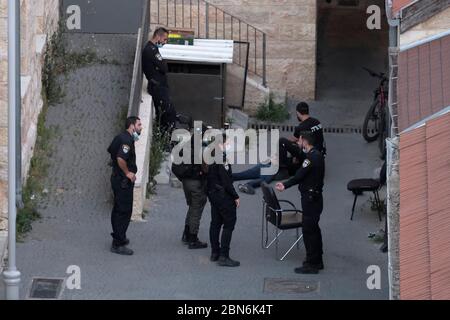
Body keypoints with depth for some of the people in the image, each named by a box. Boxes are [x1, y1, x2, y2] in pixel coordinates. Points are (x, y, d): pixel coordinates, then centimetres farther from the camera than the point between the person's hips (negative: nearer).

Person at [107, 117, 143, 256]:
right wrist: (127, 172, -19)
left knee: (118, 210, 20)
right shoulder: (127, 140, -20)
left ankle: (118, 237, 32)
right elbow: (120, 158, -31)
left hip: (117, 178, 11)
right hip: (124, 181, -11)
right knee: (124, 211, -9)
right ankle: (118, 244, -10)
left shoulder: (121, 137, 13)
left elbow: (111, 150, 28)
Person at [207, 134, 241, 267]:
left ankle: (215, 253, 22)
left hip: (213, 193, 10)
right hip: (223, 195, -10)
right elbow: (226, 180, -22)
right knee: (229, 223, -6)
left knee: (216, 222, 16)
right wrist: (235, 196, -15)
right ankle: (223, 256, -9)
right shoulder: (222, 158, -20)